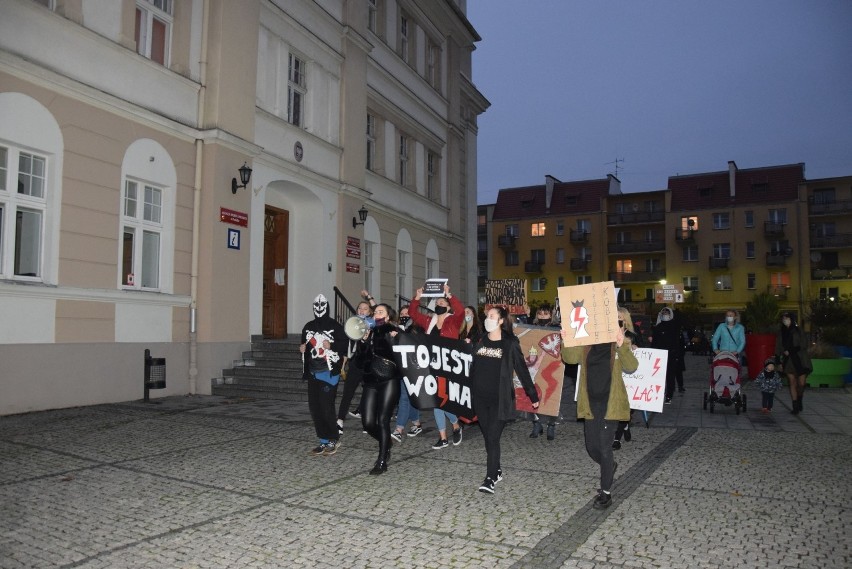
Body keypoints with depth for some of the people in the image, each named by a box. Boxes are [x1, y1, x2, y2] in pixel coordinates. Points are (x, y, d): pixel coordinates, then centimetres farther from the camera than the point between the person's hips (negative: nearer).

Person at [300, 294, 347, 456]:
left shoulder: (335, 326, -4)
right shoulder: (308, 327, 15)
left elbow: (345, 346, -8)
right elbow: (304, 345, 25)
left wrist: (331, 345, -23)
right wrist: (302, 348, 3)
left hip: (329, 372, -6)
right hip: (313, 372, 7)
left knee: (326, 406, -10)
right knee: (314, 407, 6)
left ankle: (334, 439, 7)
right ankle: (324, 441, 16)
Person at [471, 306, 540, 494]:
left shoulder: (510, 344, -5)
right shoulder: (481, 341, 8)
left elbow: (522, 370, -3)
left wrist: (533, 396, -1)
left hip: (499, 399, -5)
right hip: (480, 397, 5)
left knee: (493, 438, -7)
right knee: (487, 436, 12)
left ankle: (490, 478, -2)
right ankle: (497, 470, 26)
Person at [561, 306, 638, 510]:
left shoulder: (621, 344, -5)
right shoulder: (587, 342, 3)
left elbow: (631, 367, -20)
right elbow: (570, 358, -8)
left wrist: (621, 345, -35)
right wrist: (566, 343, -28)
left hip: (610, 403, -4)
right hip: (590, 403, 4)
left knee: (604, 447, -1)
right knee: (591, 447, 14)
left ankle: (606, 493, 15)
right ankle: (610, 466, 46)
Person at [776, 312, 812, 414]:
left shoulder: (798, 331, 6)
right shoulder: (781, 333, 13)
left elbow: (804, 344, -1)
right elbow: (778, 348, 10)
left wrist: (790, 351, -11)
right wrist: (779, 361, -3)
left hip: (800, 360, -2)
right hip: (788, 361, 2)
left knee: (801, 383, -5)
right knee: (792, 383, -4)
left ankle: (799, 401, 21)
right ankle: (795, 407, -2)